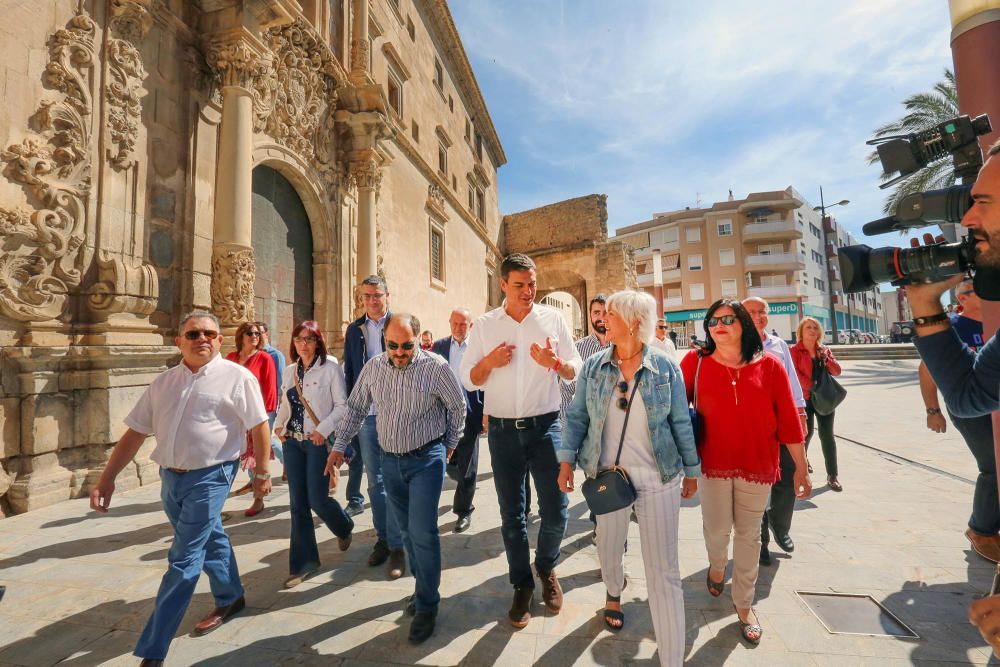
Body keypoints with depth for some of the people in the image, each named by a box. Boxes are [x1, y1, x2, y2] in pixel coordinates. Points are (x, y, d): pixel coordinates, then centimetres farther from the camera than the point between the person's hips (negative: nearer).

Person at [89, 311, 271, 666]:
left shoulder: (237, 377, -10)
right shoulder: (163, 382, 6)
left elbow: (259, 426, -8)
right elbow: (135, 432, 11)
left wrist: (262, 472, -5)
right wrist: (107, 477, 6)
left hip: (209, 477, -6)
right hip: (170, 477, 6)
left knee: (183, 561, -2)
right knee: (209, 540, 22)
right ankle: (230, 599, 44)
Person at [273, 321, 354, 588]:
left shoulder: (330, 368, -8)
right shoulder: (289, 371, 10)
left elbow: (342, 405, -10)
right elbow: (284, 404, 19)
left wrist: (324, 429, -18)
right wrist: (279, 425, 3)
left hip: (318, 442, -5)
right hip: (292, 442, 5)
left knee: (317, 499, -3)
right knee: (298, 504, 8)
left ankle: (345, 527, 31)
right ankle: (303, 562, 21)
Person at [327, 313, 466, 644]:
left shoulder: (436, 366, -16)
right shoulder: (373, 367, -3)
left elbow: (457, 407, -4)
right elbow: (355, 408, 8)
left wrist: (450, 445, 4)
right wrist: (339, 446, 6)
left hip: (426, 459, -5)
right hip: (390, 460, 5)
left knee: (422, 531, -5)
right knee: (408, 529, 17)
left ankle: (426, 606, 15)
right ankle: (424, 586, 38)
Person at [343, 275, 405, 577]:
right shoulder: (355, 330, 8)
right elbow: (349, 372, 10)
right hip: (366, 415, 4)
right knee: (375, 481, 13)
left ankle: (397, 546, 15)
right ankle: (383, 538, 30)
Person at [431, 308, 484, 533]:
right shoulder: (439, 346, 5)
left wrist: (486, 415, -6)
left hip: (469, 413, -3)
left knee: (467, 465, 6)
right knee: (449, 462, 13)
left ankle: (463, 511, 24)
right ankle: (465, 487, 45)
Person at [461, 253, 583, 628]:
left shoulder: (552, 319, 1)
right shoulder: (484, 326, 3)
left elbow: (575, 371, 3)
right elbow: (468, 380, 3)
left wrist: (554, 363, -18)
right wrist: (489, 362, -17)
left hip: (545, 426, 0)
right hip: (503, 430, 1)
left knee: (555, 511, 5)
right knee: (511, 515, 11)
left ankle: (546, 567, 37)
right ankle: (522, 586, 34)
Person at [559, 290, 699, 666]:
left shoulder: (666, 367, -7)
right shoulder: (594, 366, -3)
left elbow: (681, 423, 1)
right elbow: (577, 417, 2)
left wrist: (691, 469, 6)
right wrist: (566, 460, -4)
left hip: (658, 479, -2)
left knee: (663, 570, 3)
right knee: (608, 547, 22)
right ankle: (614, 594, 55)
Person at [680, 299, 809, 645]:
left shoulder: (770, 366, -5)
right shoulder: (695, 362, -8)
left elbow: (789, 420, -2)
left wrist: (801, 469, 1)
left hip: (758, 464, 1)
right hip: (713, 462, -1)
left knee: (748, 534, 14)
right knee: (718, 530, 10)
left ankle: (744, 603, 35)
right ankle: (717, 564, 46)